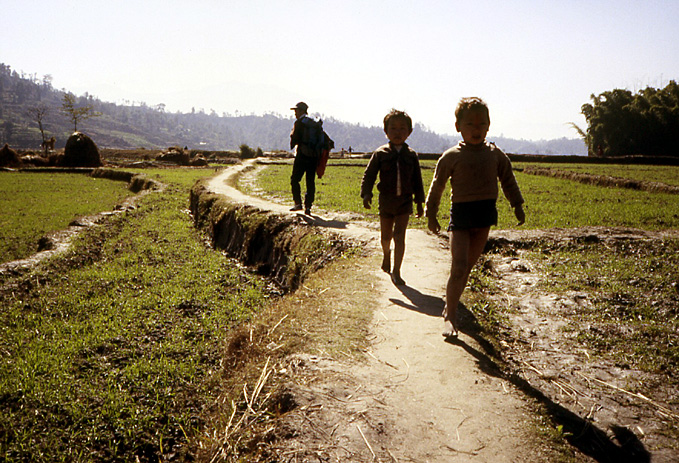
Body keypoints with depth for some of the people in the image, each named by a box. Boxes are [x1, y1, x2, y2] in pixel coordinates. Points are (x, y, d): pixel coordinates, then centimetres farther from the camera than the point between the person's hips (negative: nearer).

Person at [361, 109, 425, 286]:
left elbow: (417, 180, 8)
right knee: (386, 236, 14)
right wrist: (366, 193, -17)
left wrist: (420, 202, 8)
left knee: (399, 236, -9)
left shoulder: (411, 155, 1)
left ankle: (396, 272, -1)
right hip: (386, 200, 1)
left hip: (404, 201, 0)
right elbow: (369, 175, -2)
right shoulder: (380, 154, -3)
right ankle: (386, 255, 47)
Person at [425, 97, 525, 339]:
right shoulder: (452, 156, -5)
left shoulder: (495, 154, 6)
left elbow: (508, 180, 17)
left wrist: (518, 206, 15)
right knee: (458, 267, -13)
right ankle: (450, 316, -2)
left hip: (486, 213, 4)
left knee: (468, 266, 11)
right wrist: (431, 215, 6)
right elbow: (437, 186, 3)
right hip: (461, 213, -4)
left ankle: (450, 306, 28)